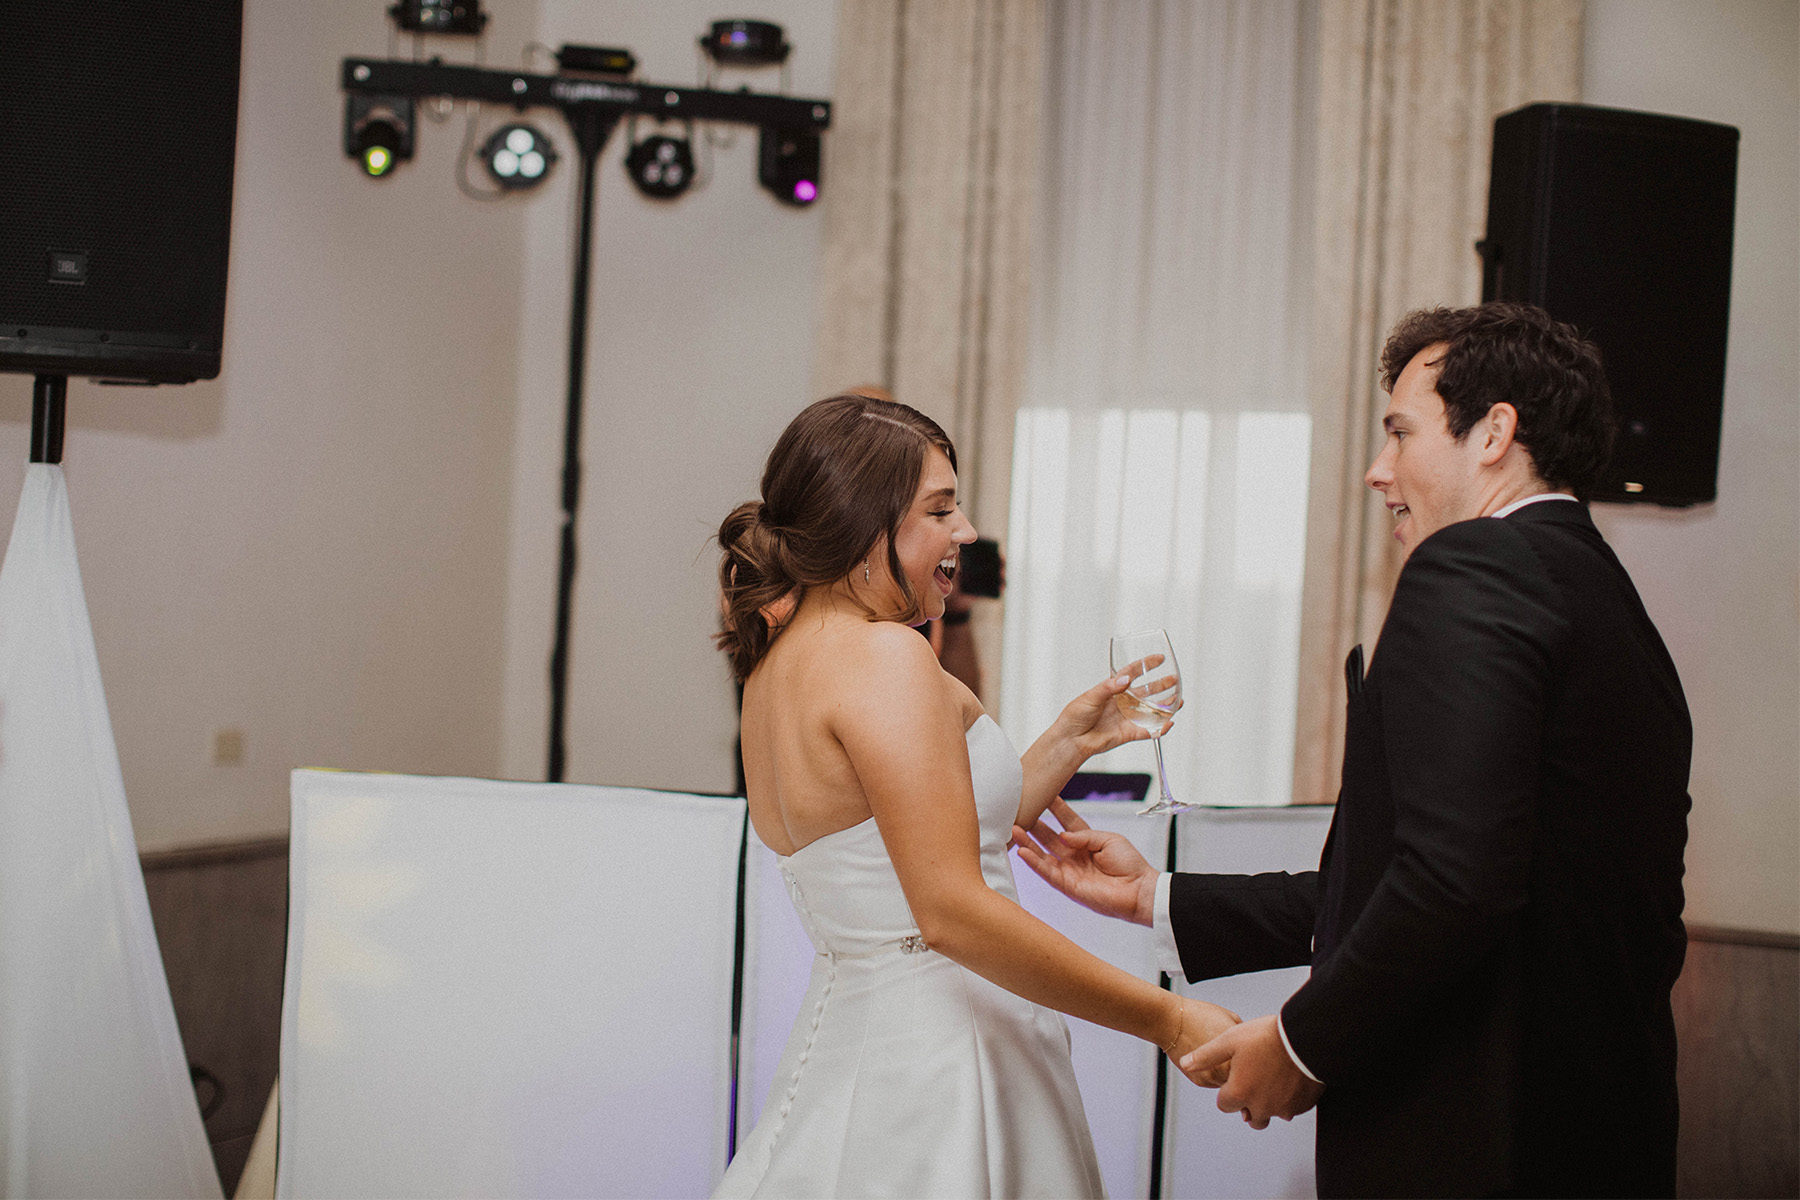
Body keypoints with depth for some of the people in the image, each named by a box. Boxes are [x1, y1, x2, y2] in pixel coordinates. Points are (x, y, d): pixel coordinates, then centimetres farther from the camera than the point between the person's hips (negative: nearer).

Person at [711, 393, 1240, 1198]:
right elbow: (951, 912, -23)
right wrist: (1167, 1020, -19)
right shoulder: (884, 656, -17)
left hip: (849, 1027, 9)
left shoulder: (778, 662, 12)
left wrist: (1069, 742, 16)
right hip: (932, 1063, -9)